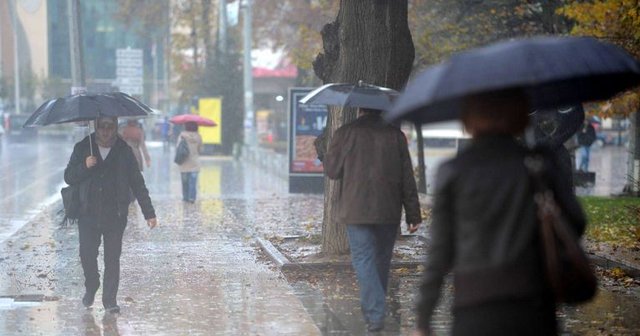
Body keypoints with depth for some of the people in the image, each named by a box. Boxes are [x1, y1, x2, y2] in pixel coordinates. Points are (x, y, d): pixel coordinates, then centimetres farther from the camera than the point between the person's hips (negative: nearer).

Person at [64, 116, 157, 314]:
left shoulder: (124, 152, 4)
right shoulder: (83, 148, 5)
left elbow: (138, 184, 6)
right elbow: (69, 178, 5)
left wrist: (149, 213, 1)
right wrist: (84, 166, -15)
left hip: (115, 215, 0)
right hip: (88, 214, 1)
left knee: (112, 258, -1)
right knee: (87, 254, -2)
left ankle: (110, 299, 7)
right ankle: (91, 288, 25)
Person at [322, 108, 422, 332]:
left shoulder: (346, 133, -4)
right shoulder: (395, 134, 2)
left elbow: (332, 170, 2)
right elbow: (407, 178, 2)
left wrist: (323, 155, 24)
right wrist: (413, 214, 7)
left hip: (356, 210, -3)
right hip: (389, 212, 3)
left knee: (363, 259, -3)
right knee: (382, 259, 16)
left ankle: (375, 314, -16)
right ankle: (375, 309, 29)